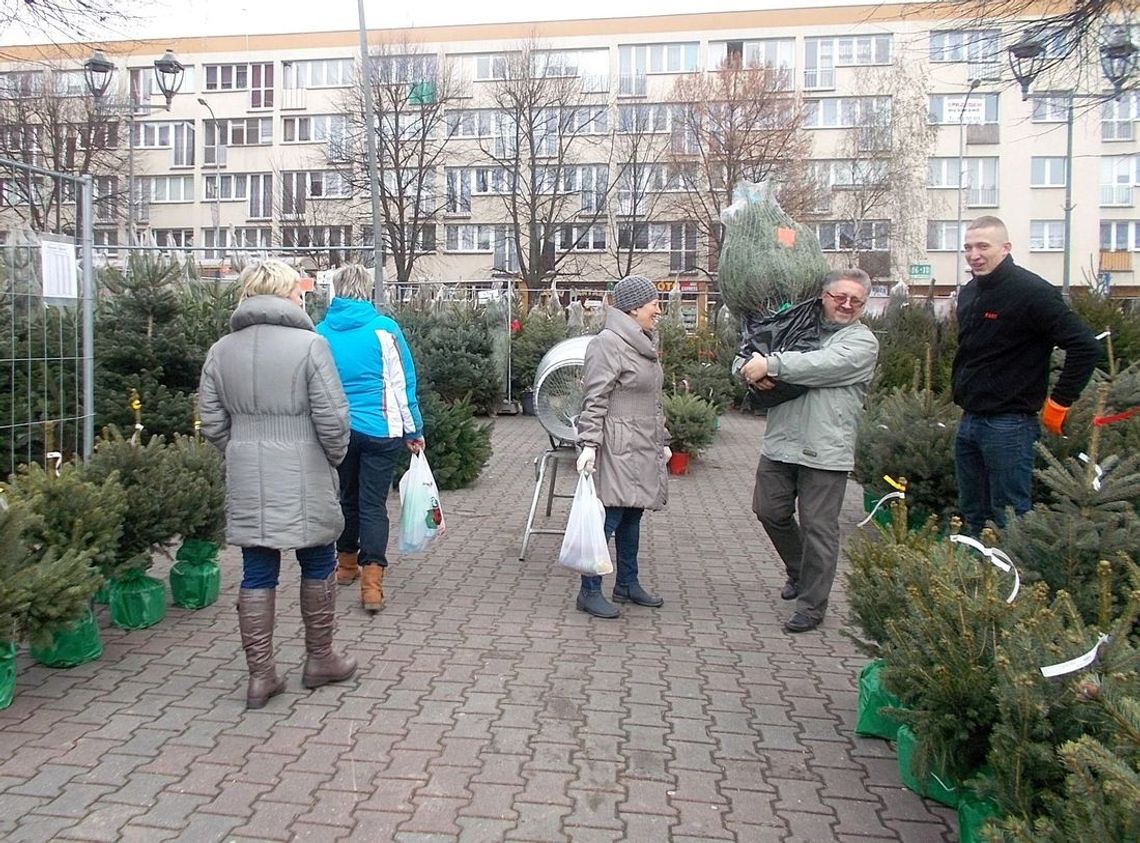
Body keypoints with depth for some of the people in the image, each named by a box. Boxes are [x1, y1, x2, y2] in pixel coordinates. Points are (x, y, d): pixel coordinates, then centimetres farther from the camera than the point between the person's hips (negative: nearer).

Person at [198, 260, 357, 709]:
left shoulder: (221, 350, 5)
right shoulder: (309, 344, -11)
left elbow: (212, 423, 7)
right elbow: (332, 418, -13)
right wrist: (335, 456, 5)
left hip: (246, 482, 4)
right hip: (303, 479, -4)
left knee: (257, 574, 10)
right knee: (317, 566, 13)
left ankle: (260, 674, 15)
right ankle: (319, 660, 26)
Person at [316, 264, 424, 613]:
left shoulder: (320, 332, 0)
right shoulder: (384, 328, -9)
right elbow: (402, 384, -7)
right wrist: (413, 430, 2)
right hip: (379, 430, -3)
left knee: (347, 497, 20)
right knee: (373, 503, 0)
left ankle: (347, 563, 34)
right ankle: (371, 581, -8)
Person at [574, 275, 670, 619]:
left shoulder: (644, 343, 17)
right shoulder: (608, 343, -13)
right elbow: (595, 400, -16)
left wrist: (661, 442, 24)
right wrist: (588, 445, -22)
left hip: (643, 449, 9)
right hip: (619, 449, -9)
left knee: (632, 517, 15)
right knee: (608, 518, -6)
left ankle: (627, 584, 26)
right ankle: (589, 592, 2)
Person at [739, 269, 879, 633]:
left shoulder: (862, 341, -1)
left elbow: (825, 365, -20)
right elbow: (745, 360, 10)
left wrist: (771, 364, -23)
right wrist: (754, 371, -14)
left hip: (825, 451, -5)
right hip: (779, 442, 5)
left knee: (818, 528, 1)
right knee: (770, 512, 14)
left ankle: (811, 606, 14)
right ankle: (799, 571, 40)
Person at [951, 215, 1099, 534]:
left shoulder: (1032, 292, -13)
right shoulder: (968, 293, 12)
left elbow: (1086, 347, -16)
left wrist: (1058, 403, -13)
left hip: (1009, 426, -8)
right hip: (969, 421, 8)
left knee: (1010, 521, 0)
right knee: (972, 518, 15)